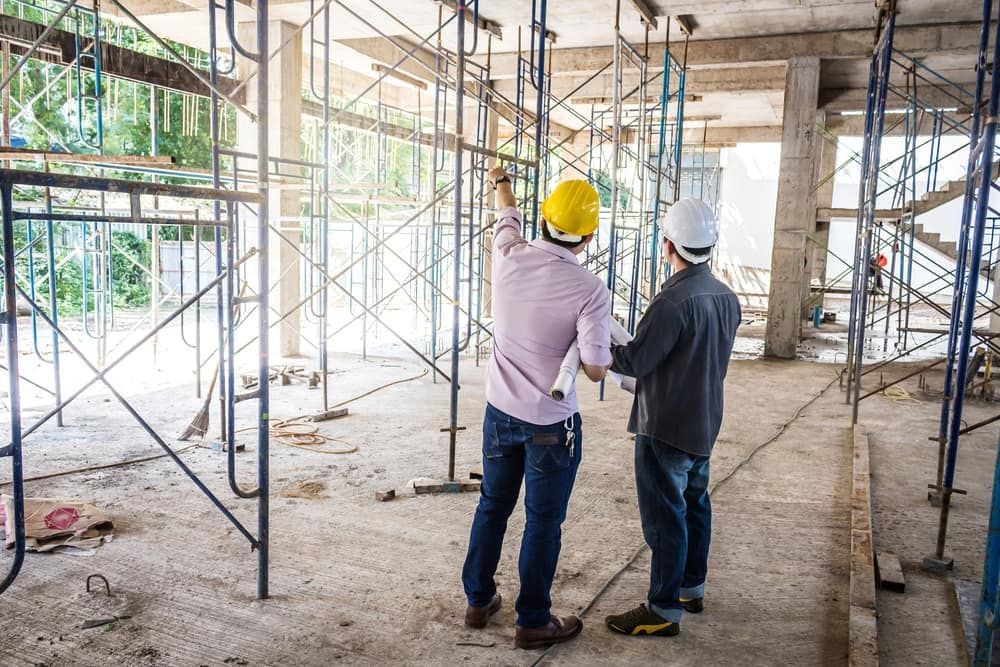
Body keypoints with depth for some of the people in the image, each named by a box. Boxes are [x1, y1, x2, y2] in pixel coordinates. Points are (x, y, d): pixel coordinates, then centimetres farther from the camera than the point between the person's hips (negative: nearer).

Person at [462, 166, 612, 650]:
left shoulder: (510, 258, -8)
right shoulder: (589, 290, -18)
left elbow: (508, 218, 16)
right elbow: (595, 370, -17)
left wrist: (501, 183, 38)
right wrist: (611, 354, 7)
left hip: (500, 411, 5)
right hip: (551, 424, -4)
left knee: (493, 506, 21)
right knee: (543, 521, 10)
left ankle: (478, 600, 36)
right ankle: (533, 622, 24)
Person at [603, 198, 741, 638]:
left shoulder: (674, 300, -24)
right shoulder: (726, 297, 3)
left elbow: (634, 361, -21)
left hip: (665, 427, -9)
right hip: (704, 423, 9)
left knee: (665, 517, 1)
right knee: (694, 504, 20)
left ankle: (664, 610, 12)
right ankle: (692, 587, 36)